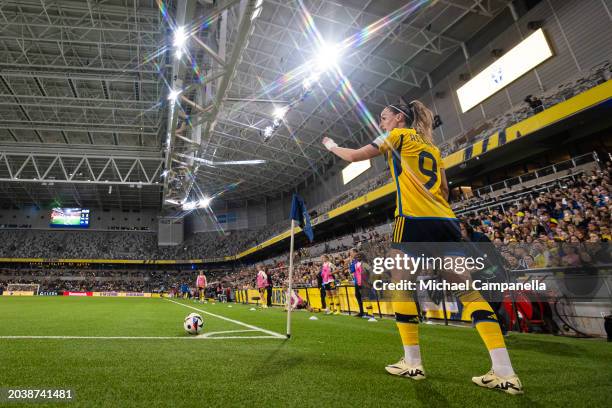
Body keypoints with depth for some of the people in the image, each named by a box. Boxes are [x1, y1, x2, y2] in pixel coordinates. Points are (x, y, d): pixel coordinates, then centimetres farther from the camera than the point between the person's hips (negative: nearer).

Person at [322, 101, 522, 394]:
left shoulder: (399, 135, 8)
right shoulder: (432, 146, 26)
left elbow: (354, 156, 7)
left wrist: (332, 146, 24)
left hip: (414, 219, -7)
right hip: (445, 221, 7)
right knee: (468, 291, 2)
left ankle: (412, 363, 8)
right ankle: (505, 373, -1)